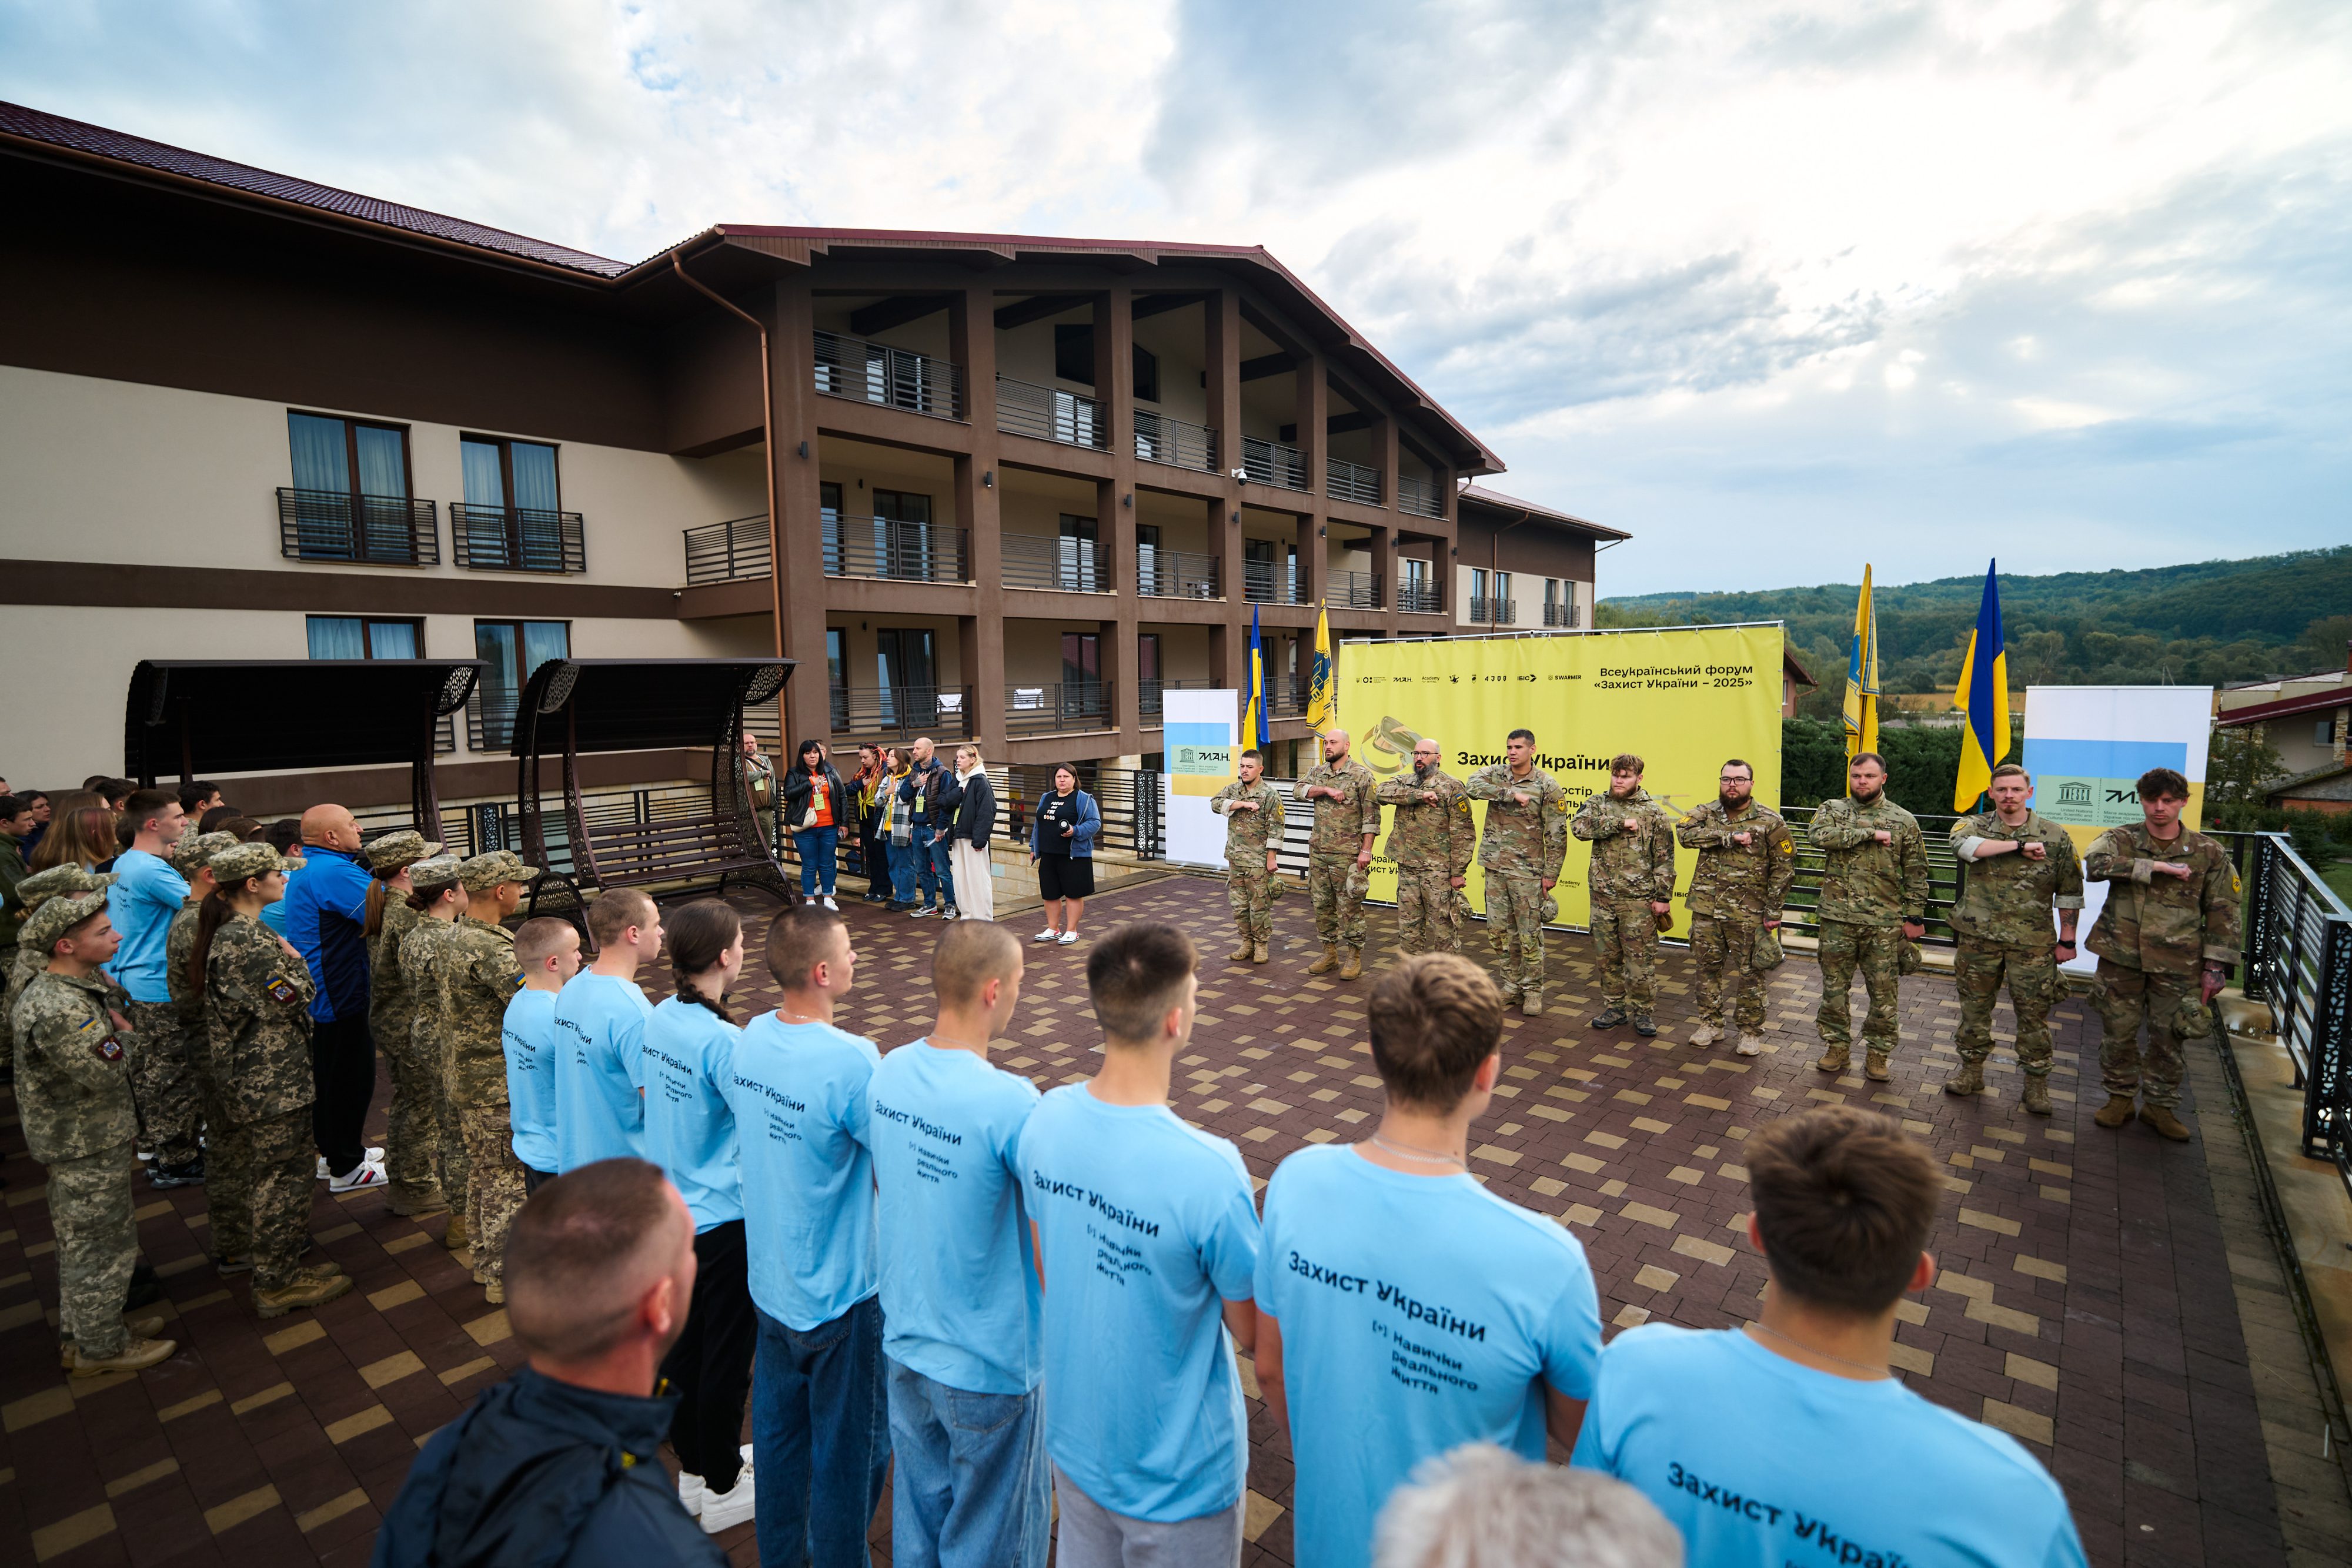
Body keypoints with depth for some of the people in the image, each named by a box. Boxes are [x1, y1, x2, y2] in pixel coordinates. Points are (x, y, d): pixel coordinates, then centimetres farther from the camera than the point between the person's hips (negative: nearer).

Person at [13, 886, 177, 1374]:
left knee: (81, 1239, 22)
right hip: (86, 1147, -10)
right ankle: (100, 1347, 19)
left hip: (81, 1137, 10)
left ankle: (86, 1331, 37)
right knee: (100, 1243, 4)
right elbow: (106, 1073, -27)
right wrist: (124, 1034, -11)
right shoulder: (57, 1010, -29)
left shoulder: (78, 986, 2)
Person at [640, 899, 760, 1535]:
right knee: (727, 1356, 11)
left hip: (670, 1212, 8)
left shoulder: (656, 1020, -3)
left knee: (683, 1341, 22)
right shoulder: (724, 1040, -28)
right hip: (723, 1220, -8)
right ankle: (721, 1489, 28)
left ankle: (693, 1468, 41)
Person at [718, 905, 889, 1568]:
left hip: (771, 1282, 7)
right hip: (842, 1291, -7)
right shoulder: (853, 1061, -30)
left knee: (777, 1429, 25)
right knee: (847, 1450, 15)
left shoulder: (750, 1040, -8)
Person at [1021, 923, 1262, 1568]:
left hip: (1072, 1437, 5)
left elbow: (1044, 1267, 0)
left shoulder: (1045, 1119, -16)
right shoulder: (1210, 1173, -36)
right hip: (1176, 1474, -5)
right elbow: (1250, 1329, -18)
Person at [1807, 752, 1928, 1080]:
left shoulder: (1904, 821, 4)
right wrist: (1871, 834, -18)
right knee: (1834, 986, 8)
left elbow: (1916, 875, 5)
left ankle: (1877, 1054, 18)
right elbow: (1818, 835, -19)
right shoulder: (1832, 809, 4)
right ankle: (1837, 1049, 22)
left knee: (1883, 992, 4)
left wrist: (1914, 917, 1)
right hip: (1838, 918, 1)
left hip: (1885, 923, -1)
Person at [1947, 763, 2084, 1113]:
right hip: (1978, 938, 1)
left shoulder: (2055, 837, 2)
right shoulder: (1974, 825, 2)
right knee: (1975, 1007, 10)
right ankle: (1971, 1071, 24)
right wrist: (2019, 845, -24)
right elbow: (1964, 844, -24)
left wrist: (2067, 940, 4)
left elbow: (2070, 892, 6)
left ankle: (2036, 1083, 18)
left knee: (2034, 1013, 4)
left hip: (2032, 943, 0)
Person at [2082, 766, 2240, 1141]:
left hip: (2177, 964, 1)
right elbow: (2095, 863, -23)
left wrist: (2215, 966, 0)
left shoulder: (2209, 853, 2)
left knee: (2169, 1039, 9)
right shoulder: (2121, 840, 0)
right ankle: (2120, 1097, 27)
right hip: (2121, 958, 0)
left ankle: (2160, 1106, 26)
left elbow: (2223, 912, 5)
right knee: (2118, 1032, 10)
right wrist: (2156, 866, -25)